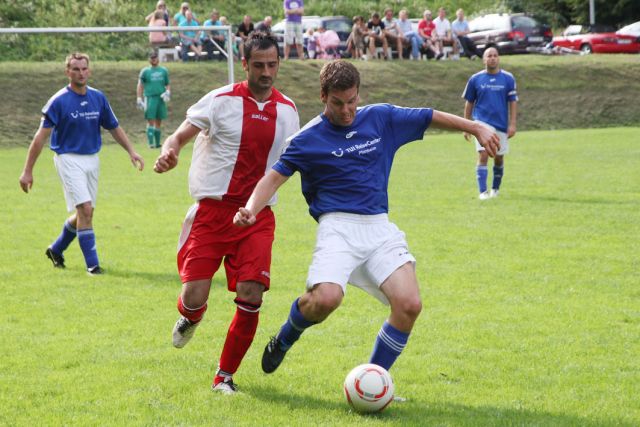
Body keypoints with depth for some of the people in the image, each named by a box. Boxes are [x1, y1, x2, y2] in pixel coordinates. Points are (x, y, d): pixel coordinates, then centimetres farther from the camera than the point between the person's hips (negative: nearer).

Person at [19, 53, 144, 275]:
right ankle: (92, 264, -8)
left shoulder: (98, 98, 4)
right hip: (69, 159, -6)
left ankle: (56, 250, 34)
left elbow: (114, 128, 14)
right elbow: (41, 137, -11)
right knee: (85, 209, -16)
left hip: (92, 159, 6)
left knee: (84, 213, 11)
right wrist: (28, 171, -13)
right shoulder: (59, 101, -11)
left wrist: (131, 151, 1)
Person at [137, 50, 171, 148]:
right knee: (151, 121, -10)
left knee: (158, 122, 6)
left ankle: (157, 143, 11)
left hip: (161, 99, 3)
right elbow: (140, 85, 5)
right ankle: (151, 142, -12)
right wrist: (139, 99, -5)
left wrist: (168, 92, -1)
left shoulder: (164, 71, 14)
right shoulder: (145, 71, 6)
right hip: (150, 98, -3)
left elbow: (168, 84, 20)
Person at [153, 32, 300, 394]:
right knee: (194, 296, -10)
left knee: (251, 296, -12)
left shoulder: (287, 110, 9)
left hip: (258, 215, 3)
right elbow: (182, 135, -12)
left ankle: (225, 376, 7)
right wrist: (169, 151, -33)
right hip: (213, 210, -2)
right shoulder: (221, 100, -4)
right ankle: (191, 317, 32)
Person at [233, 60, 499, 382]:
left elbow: (432, 117, 20)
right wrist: (251, 210, -17)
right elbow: (275, 176, 1)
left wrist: (478, 128, 19)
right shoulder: (308, 139, 2)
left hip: (380, 228, 4)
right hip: (338, 226, -4)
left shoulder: (380, 118, 11)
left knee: (409, 304, -16)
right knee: (326, 298, -30)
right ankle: (284, 339, 5)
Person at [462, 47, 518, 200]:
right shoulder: (475, 79, 1)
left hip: (501, 124, 2)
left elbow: (513, 102, 3)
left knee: (499, 158, 10)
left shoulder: (508, 78, 1)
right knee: (483, 156, -15)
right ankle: (483, 192, -16)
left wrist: (512, 124, -4)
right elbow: (469, 103, 9)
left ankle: (495, 189, 30)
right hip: (482, 123, -2)